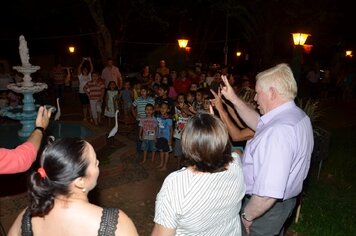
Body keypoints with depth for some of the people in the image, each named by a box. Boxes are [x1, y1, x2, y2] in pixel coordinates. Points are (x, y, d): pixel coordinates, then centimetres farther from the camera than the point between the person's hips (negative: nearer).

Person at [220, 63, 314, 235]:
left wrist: (247, 215, -19)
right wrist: (234, 99, 6)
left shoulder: (278, 131, -35)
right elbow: (258, 123, 14)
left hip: (266, 208, -9)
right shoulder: (298, 115, -2)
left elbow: (268, 194, -36)